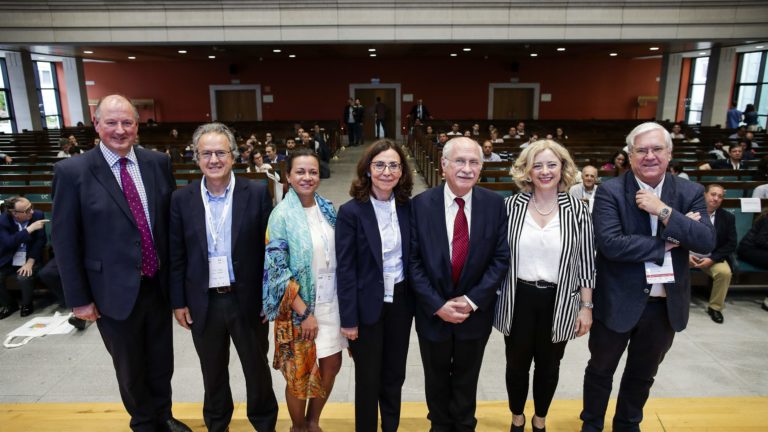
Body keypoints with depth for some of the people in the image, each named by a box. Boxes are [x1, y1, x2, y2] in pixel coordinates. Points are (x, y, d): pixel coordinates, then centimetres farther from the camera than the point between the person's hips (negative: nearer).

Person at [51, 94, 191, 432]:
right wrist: (79, 298, -6)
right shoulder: (72, 171, -10)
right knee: (130, 369, 17)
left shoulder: (158, 162, -1)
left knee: (162, 362, 20)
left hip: (159, 285, 3)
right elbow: (64, 241, -7)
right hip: (115, 292, -3)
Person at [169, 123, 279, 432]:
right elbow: (176, 255, 2)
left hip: (248, 299, -1)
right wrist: (178, 301, 2)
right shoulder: (181, 199, -3)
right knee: (213, 371, 21)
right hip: (203, 302, 2)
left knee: (257, 367, 16)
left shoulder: (257, 193, -8)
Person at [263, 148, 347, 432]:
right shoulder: (282, 215, -13)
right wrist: (304, 312, -17)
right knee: (299, 374, 9)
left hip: (331, 302, 5)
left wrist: (344, 299, 6)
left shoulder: (328, 209, 3)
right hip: (298, 307, -5)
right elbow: (277, 270, -16)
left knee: (331, 365, 14)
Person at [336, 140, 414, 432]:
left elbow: (413, 258, 6)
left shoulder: (408, 207, -1)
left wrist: (417, 300, 6)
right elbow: (345, 269, -12)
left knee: (394, 374, 19)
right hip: (367, 305, -4)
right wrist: (348, 318, -11)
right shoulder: (351, 211, -13)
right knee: (367, 379, 12)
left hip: (401, 301, 4)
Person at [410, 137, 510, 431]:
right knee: (436, 379, 21)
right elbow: (413, 262, -10)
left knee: (467, 379, 21)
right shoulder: (420, 205, -11)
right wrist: (438, 305, -16)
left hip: (476, 312, 1)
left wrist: (472, 300, -14)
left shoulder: (494, 204, -8)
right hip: (433, 312, 0)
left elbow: (501, 258, -6)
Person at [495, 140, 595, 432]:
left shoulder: (577, 210, -5)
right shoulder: (511, 206, -5)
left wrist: (586, 307, -2)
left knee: (548, 366, 18)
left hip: (559, 303, 0)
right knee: (517, 364, 16)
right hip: (518, 300, 0)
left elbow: (586, 262, -2)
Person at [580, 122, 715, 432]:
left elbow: (707, 242, -13)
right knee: (600, 370, 17)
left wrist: (664, 211, -23)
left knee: (643, 374, 23)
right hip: (618, 302, -3)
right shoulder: (610, 191, -13)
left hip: (666, 305, 4)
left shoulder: (690, 192, -2)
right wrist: (666, 242, -20)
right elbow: (610, 243, -25)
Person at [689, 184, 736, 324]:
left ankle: (715, 307, -7)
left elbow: (731, 244, -1)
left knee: (725, 272, -29)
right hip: (689, 255, -1)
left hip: (713, 258, 1)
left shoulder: (728, 217, 2)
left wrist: (712, 259, -15)